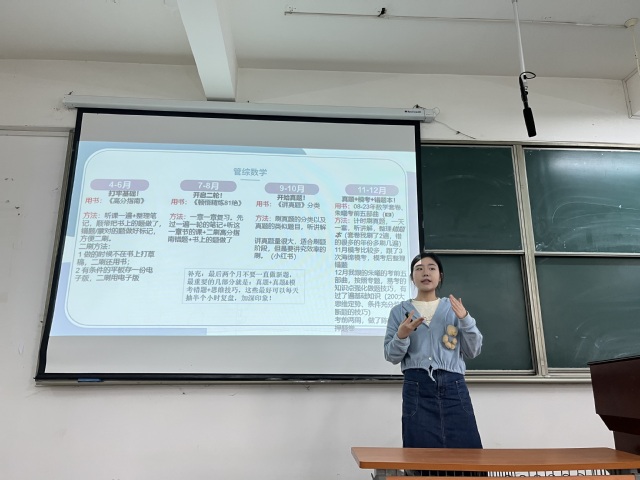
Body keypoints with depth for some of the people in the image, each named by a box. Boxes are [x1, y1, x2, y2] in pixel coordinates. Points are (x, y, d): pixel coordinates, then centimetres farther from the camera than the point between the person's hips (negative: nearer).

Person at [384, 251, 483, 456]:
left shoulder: (454, 308, 14)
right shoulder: (400, 311, 10)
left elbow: (473, 351, 9)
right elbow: (391, 356, 6)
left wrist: (465, 320, -6)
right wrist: (401, 336, -14)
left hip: (453, 386, 2)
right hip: (417, 387, -1)